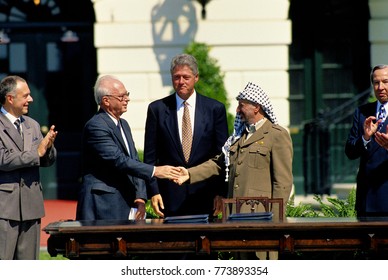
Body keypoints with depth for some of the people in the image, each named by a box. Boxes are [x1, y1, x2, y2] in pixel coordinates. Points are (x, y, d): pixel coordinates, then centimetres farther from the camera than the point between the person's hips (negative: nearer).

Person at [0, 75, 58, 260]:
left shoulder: (32, 125, 15)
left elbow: (48, 161, 14)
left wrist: (48, 147, -8)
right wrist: (36, 153, -18)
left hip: (31, 205, 7)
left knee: (28, 262, 9)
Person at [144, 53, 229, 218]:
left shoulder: (215, 109, 6)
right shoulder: (157, 109, 6)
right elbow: (150, 156, 6)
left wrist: (221, 193, 0)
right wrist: (153, 191, -3)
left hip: (205, 196, 0)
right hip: (170, 197, 0)